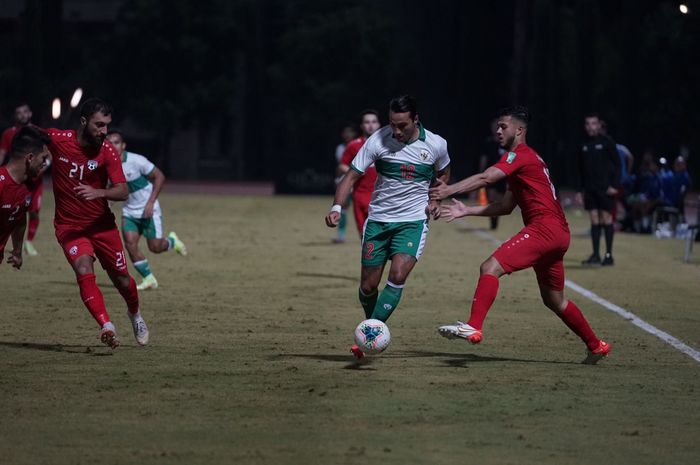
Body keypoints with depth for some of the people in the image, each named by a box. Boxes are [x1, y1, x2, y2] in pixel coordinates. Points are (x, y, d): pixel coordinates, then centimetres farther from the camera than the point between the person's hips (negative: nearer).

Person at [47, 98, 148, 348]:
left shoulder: (108, 151, -14)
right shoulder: (57, 140, -13)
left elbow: (122, 191, -20)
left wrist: (98, 193, -38)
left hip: (101, 223, 1)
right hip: (69, 225, -1)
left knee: (121, 279, 11)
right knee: (84, 271, -26)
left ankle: (135, 314, 43)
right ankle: (106, 326, -33)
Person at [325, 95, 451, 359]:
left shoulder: (436, 145, -7)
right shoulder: (378, 141, -12)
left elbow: (443, 173, 16)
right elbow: (352, 176, -10)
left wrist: (436, 200, 0)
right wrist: (337, 207, -25)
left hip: (413, 221, -1)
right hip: (378, 220, 1)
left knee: (397, 276, -21)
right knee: (368, 285, 3)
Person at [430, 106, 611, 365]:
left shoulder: (520, 154, -5)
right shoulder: (525, 159, 25)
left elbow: (486, 178, -21)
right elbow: (507, 206, 24)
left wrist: (449, 190, -26)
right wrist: (467, 211, 16)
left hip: (544, 227, -10)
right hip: (557, 234, 10)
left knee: (491, 268, -20)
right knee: (554, 300, 21)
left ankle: (473, 327, -32)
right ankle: (596, 346, 31)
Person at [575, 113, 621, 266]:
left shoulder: (607, 142, -3)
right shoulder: (584, 146, 12)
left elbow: (617, 164, -5)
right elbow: (581, 171, 18)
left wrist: (614, 185, -13)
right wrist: (579, 190, 12)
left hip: (605, 188, -5)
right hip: (589, 189, 5)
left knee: (606, 218, -4)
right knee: (594, 220, 3)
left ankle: (609, 255, -1)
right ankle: (596, 255, 4)